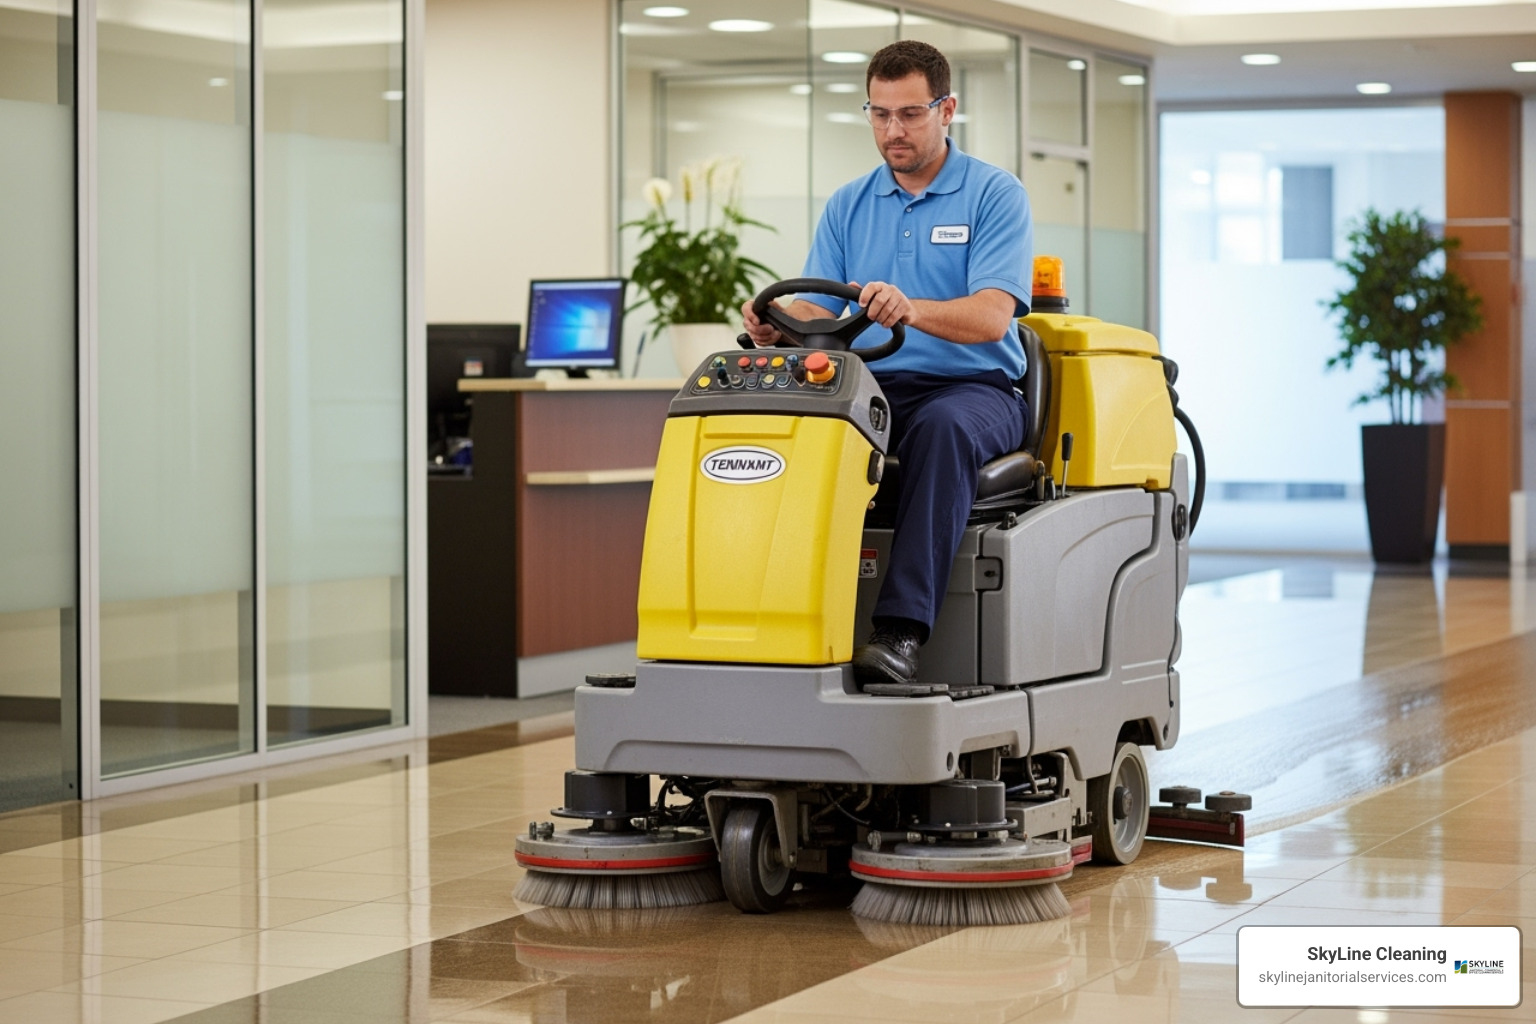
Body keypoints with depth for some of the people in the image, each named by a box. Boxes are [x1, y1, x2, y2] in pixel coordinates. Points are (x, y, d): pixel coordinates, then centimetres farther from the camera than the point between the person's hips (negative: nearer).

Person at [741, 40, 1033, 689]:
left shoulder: (995, 195, 0)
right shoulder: (847, 207, 15)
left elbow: (991, 317, -14)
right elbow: (819, 313, 6)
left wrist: (909, 308, -34)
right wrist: (778, 322, -19)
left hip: (973, 388, -4)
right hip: (871, 387, 4)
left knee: (942, 428, -39)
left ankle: (903, 630, -46)